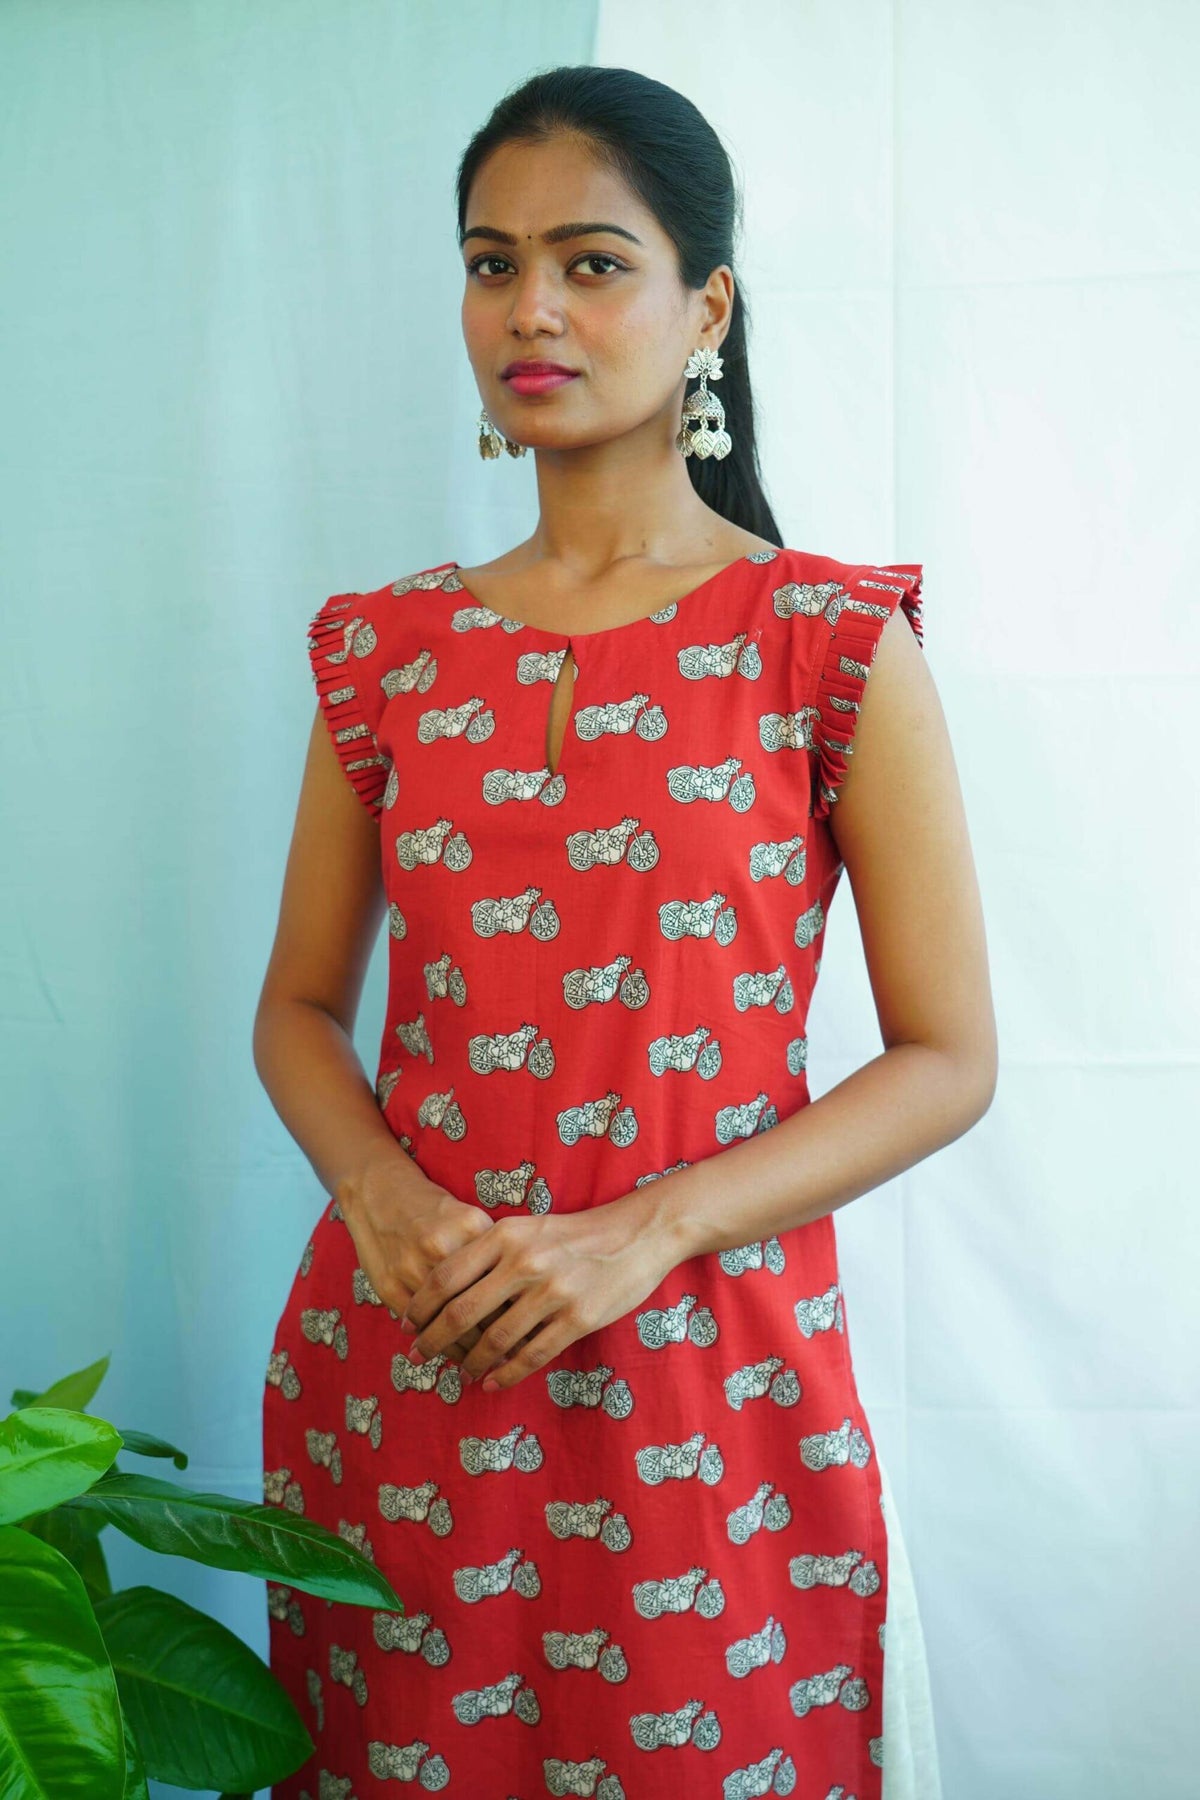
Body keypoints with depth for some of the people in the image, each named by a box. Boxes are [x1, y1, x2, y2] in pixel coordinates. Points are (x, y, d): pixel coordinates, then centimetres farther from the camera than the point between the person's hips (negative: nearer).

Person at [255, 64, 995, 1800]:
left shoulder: (834, 641, -5)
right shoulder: (387, 651, 5)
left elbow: (951, 1058, -6)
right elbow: (301, 1007, 10)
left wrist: (645, 1231, -17)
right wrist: (377, 1191, -11)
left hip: (709, 1368, -3)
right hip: (398, 1367, 3)